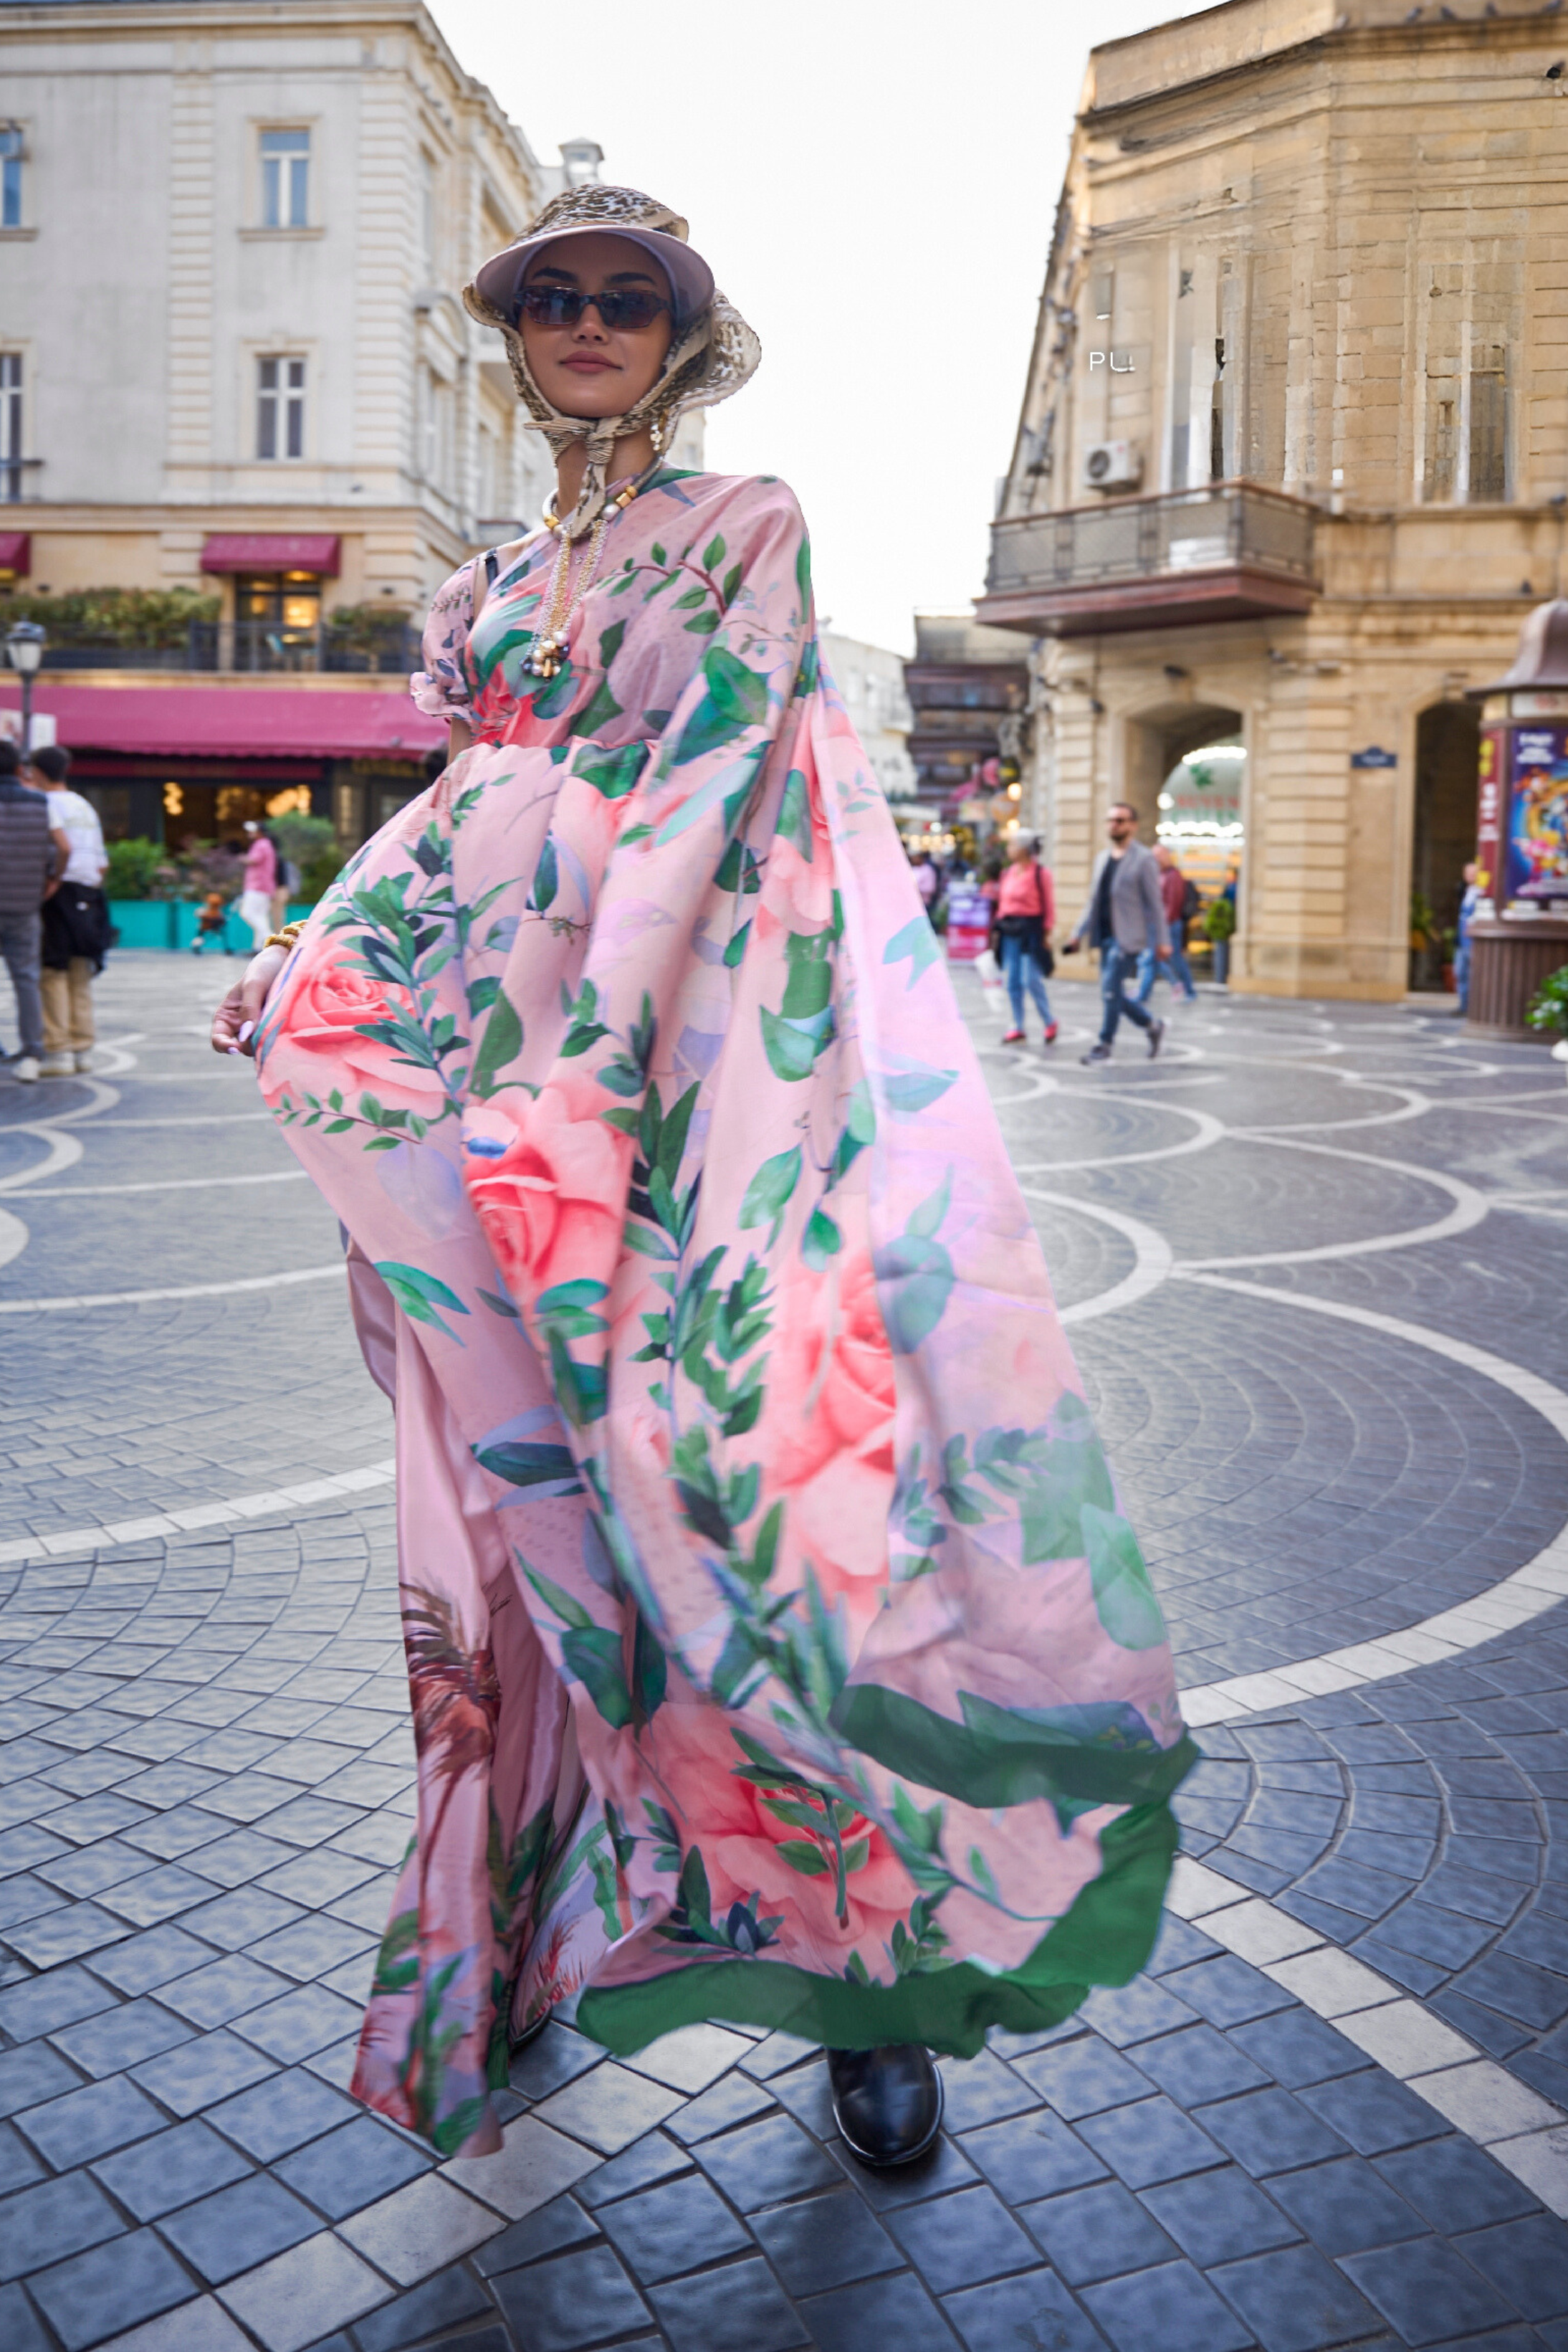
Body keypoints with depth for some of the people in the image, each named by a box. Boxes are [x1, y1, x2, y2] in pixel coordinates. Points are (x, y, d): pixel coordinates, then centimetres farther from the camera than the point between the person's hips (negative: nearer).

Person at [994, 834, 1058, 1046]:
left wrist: (1047, 933, -10)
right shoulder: (1008, 872, 11)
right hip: (1010, 929, 6)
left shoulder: (1040, 873, -8)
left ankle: (1049, 1024, 10)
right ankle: (1017, 1028, 13)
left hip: (1031, 929, -6)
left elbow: (1049, 904, -7)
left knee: (1032, 979, -8)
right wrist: (1000, 925, 11)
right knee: (1012, 981, 6)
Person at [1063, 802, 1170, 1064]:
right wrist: (1078, 934, 14)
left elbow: (1155, 903, -6)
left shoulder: (1143, 860, -5)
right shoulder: (1102, 858, 14)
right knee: (1113, 993, 10)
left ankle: (1104, 1045, -1)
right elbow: (1094, 901, 19)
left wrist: (1162, 941, -9)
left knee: (1110, 990, -10)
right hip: (1106, 935, 7)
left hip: (1128, 937, -7)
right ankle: (1152, 1025, 28)